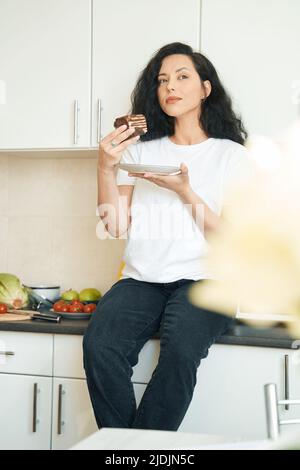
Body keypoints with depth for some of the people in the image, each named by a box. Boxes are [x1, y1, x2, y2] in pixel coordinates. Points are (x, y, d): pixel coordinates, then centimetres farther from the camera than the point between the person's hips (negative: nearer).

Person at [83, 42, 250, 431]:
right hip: (141, 279, 2)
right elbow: (117, 227, 7)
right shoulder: (140, 149, 17)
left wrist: (186, 192, -11)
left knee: (180, 350, -34)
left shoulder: (231, 154, 9)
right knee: (99, 345, -29)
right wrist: (106, 169, -6)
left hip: (202, 280, -2)